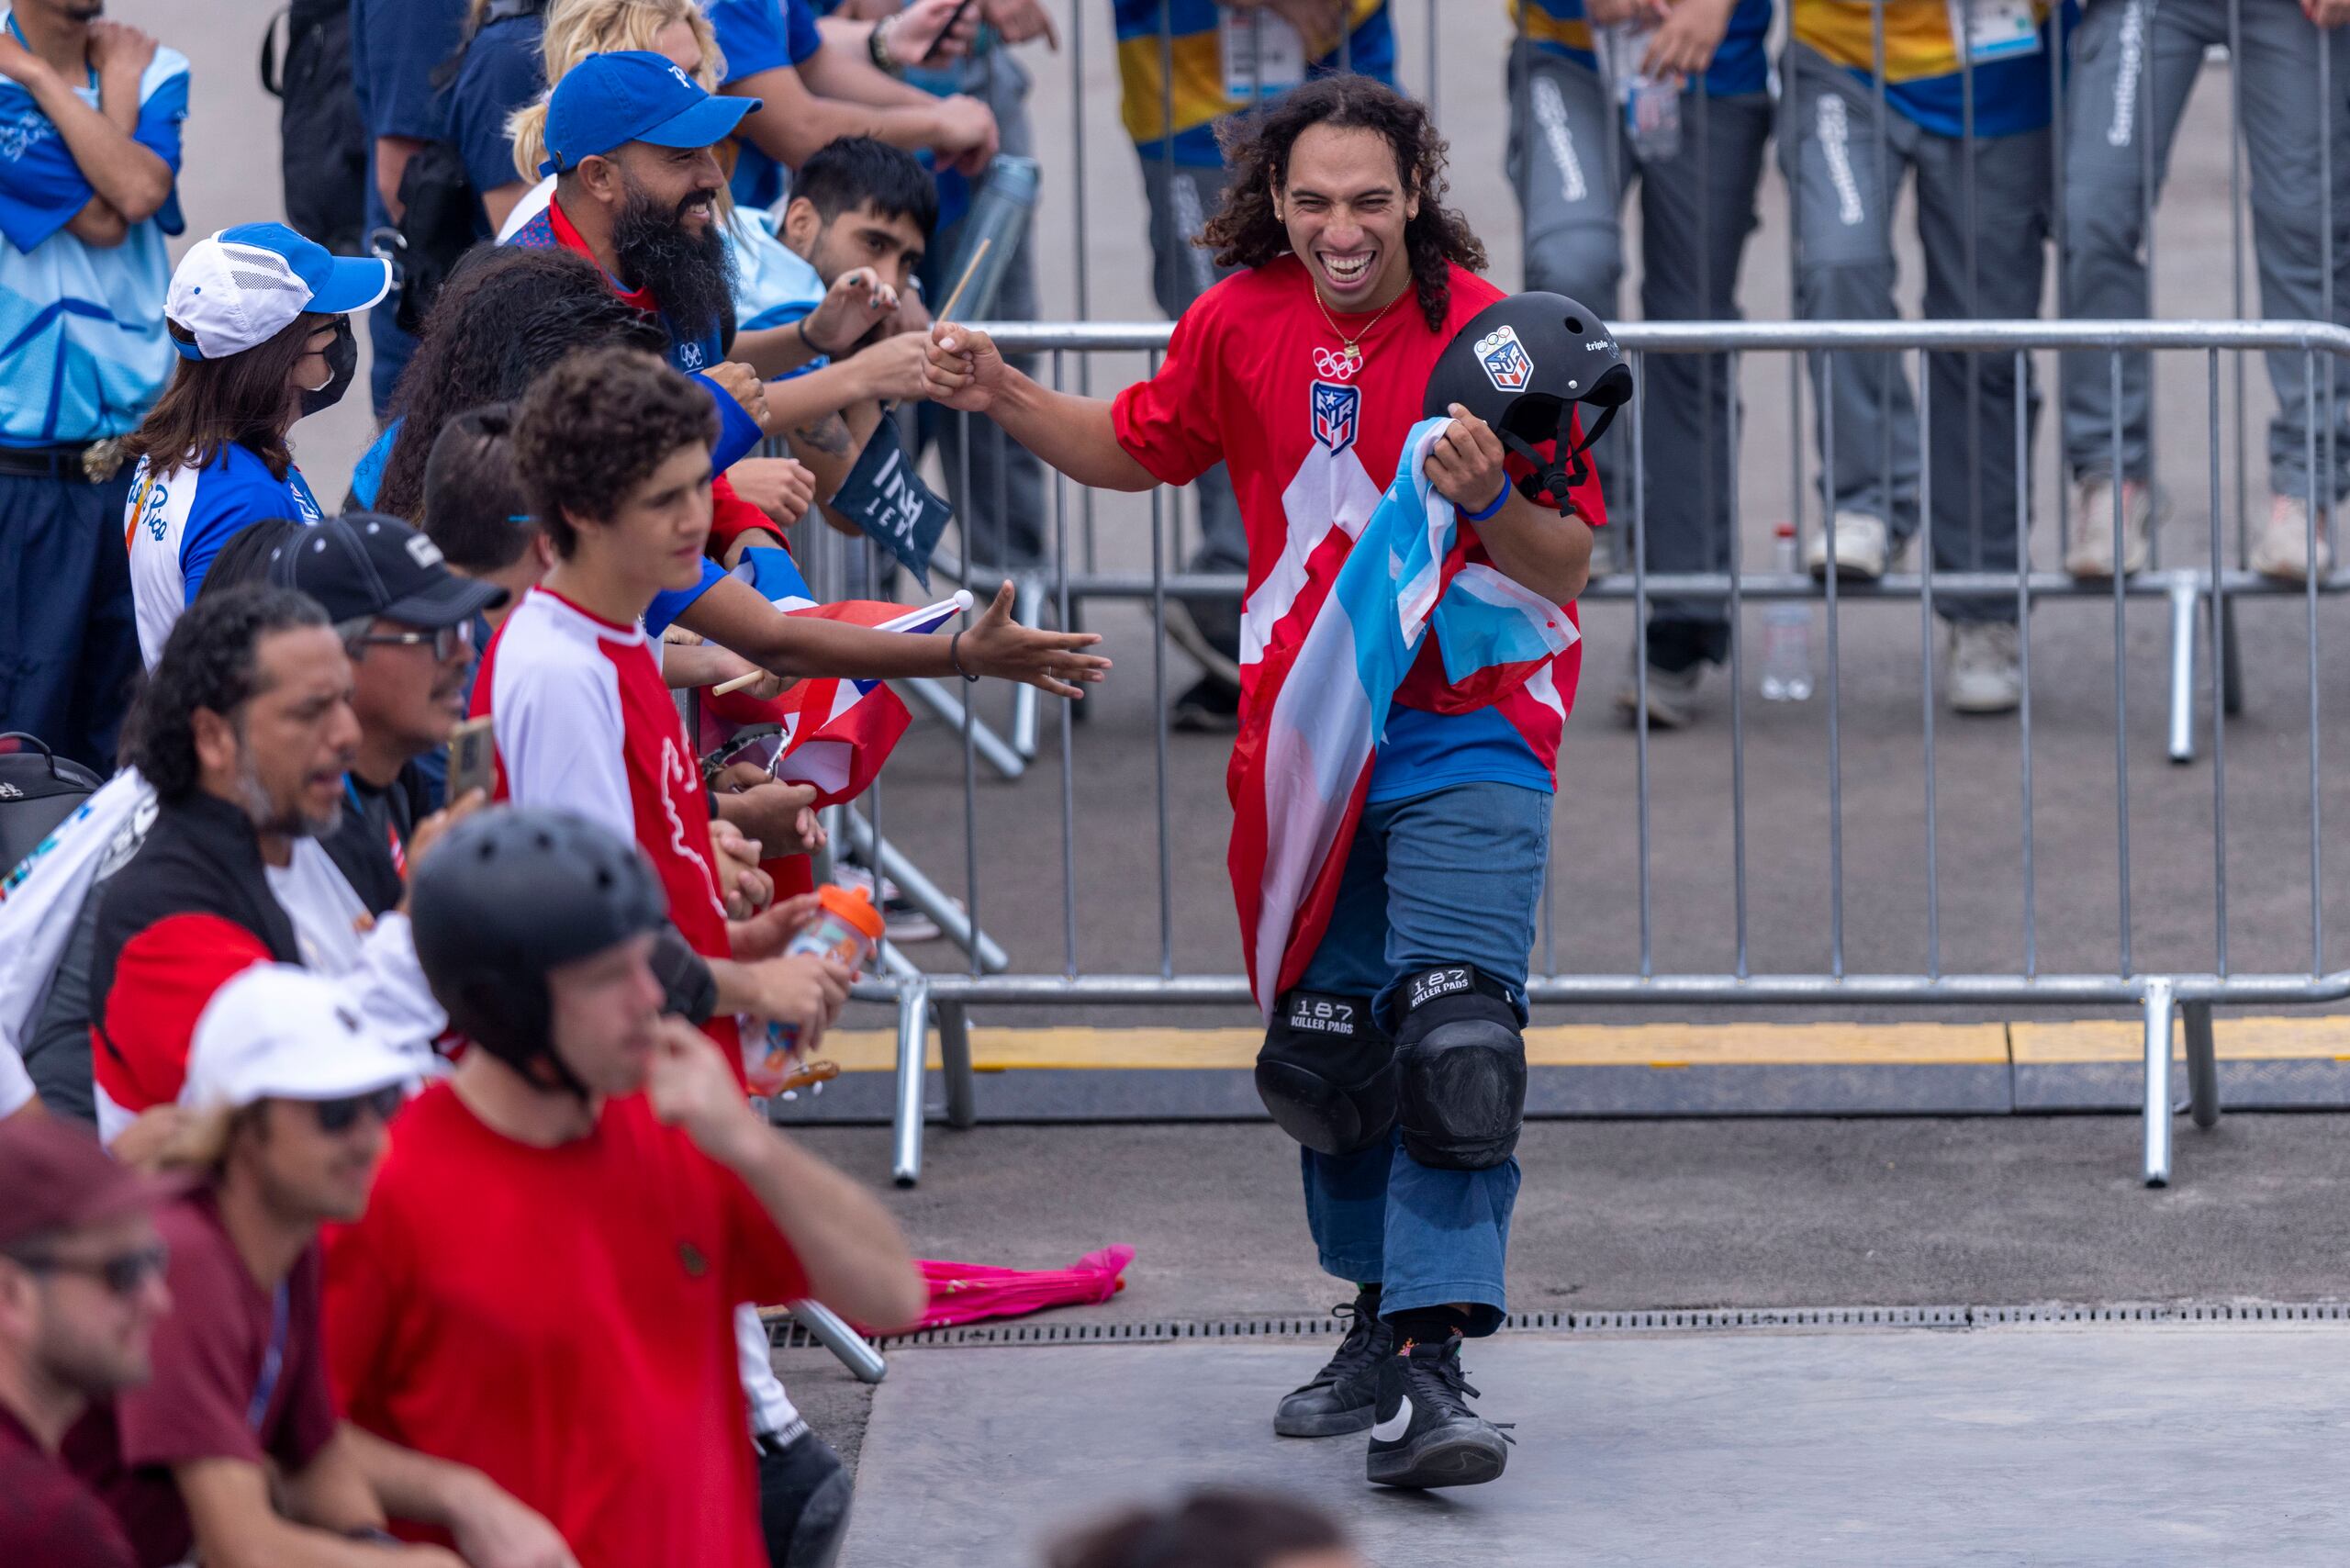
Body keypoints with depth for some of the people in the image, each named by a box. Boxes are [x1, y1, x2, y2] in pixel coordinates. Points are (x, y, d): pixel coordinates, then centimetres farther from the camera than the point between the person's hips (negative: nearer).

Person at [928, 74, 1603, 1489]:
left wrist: (1489, 500, -32)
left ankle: (1436, 1361, -22)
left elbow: (1568, 565, -12)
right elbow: (1140, 448, 21)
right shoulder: (1241, 324, 2)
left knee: (1450, 1039, -17)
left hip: (1468, 734, -5)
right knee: (1324, 1042, 10)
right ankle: (1382, 1317, 27)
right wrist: (1003, 396, 7)